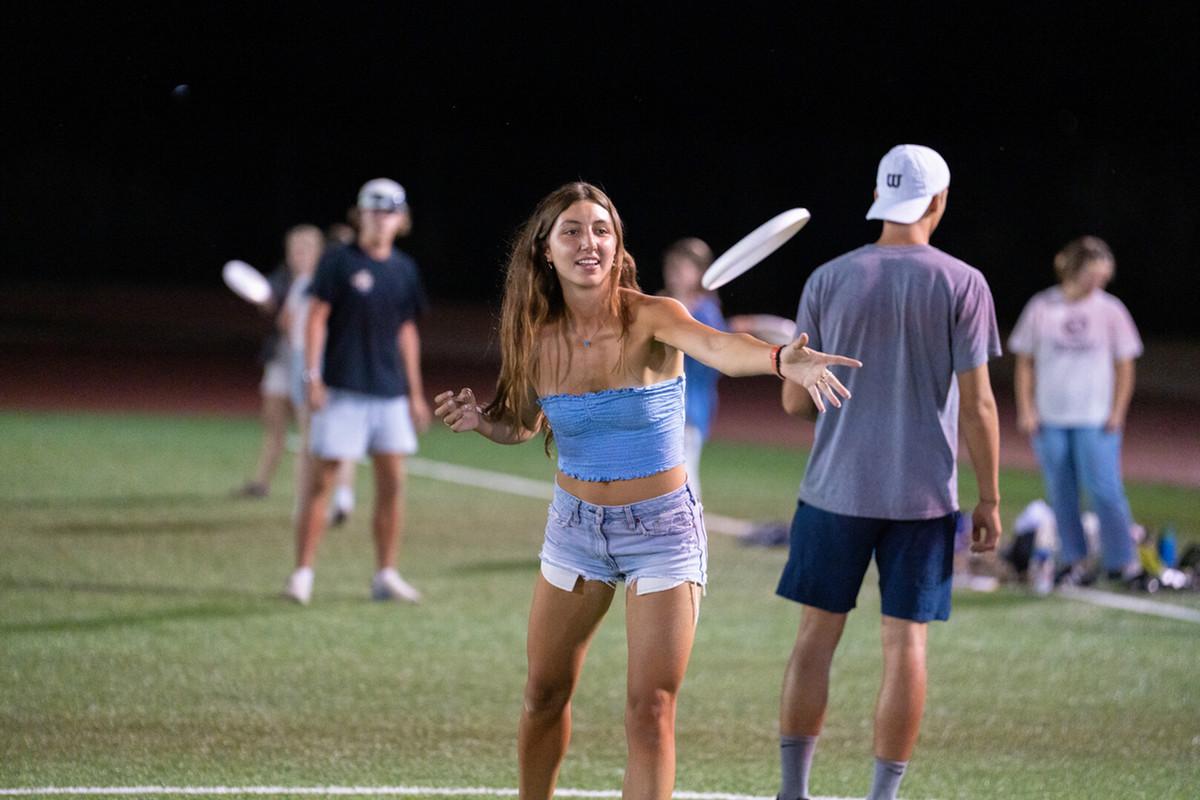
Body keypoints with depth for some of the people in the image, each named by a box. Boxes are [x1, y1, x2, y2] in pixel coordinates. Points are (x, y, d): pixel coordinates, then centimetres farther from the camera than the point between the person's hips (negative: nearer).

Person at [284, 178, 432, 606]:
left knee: (392, 482, 3)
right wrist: (313, 377, -15)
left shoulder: (404, 269, 12)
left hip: (389, 393, 5)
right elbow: (316, 318, -6)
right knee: (323, 479, -6)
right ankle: (302, 573, -3)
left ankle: (386, 575, 11)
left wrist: (415, 392, 17)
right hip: (343, 390, -5)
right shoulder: (339, 261, -3)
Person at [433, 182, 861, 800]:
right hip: (575, 526, 4)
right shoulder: (538, 337, -5)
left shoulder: (651, 319, -18)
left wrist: (781, 360, -62)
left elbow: (714, 345, -41)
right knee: (545, 696, 15)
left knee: (650, 713, -8)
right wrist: (483, 420, -9)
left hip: (662, 531, -4)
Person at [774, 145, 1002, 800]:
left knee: (816, 635, 8)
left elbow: (795, 400, 2)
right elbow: (977, 406, -7)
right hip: (924, 497, -1)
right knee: (905, 642, 4)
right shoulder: (962, 285, -5)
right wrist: (989, 501, 1)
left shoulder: (828, 280, 0)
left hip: (836, 489, 1)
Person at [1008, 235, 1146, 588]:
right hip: (1049, 419, 2)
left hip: (1096, 422, -2)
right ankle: (1072, 561, 13)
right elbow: (1025, 363, 7)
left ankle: (1122, 561, -1)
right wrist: (1025, 410, 1)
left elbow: (1124, 366, 6)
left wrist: (1117, 413, -1)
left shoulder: (1110, 311, 0)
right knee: (1061, 493, 5)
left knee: (1104, 489, -9)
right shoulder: (1041, 308, 1)